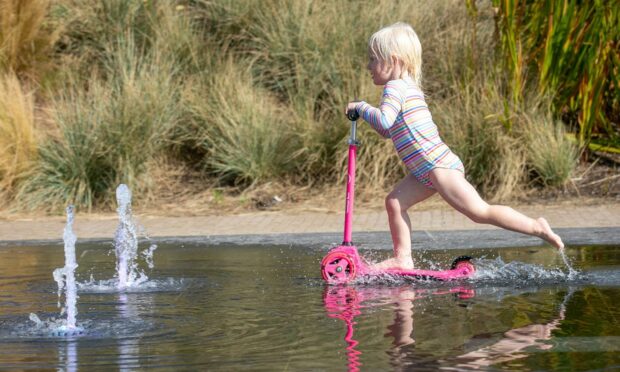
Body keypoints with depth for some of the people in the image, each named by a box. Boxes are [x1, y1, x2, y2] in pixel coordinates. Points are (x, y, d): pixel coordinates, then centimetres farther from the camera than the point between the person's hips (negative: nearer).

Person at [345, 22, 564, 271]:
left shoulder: (395, 87, -12)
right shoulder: (409, 88, 19)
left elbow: (384, 120, -30)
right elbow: (389, 131, 27)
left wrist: (361, 108, -14)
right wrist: (366, 113, 15)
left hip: (440, 167, -10)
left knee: (480, 212, -7)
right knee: (395, 202, 5)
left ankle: (536, 227, -2)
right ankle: (402, 259, 4)